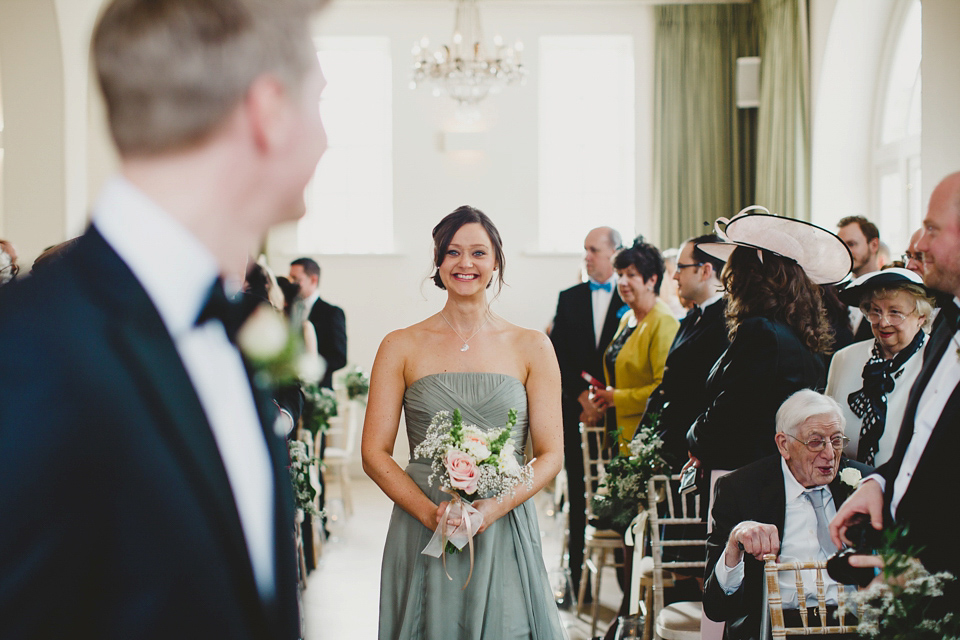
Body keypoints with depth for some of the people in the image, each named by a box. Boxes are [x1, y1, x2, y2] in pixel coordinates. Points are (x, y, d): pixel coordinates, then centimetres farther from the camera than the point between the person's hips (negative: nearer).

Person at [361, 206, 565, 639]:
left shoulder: (531, 348, 5)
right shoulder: (401, 347, 4)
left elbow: (551, 454, 3)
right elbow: (375, 453, 0)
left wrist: (495, 507, -14)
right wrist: (431, 512, -14)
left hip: (505, 532, 0)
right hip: (422, 533, 0)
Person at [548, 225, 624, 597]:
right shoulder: (570, 299, 14)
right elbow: (558, 355, 7)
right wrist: (582, 395, -5)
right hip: (577, 412, 3)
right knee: (578, 498, 4)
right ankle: (578, 578, 9)